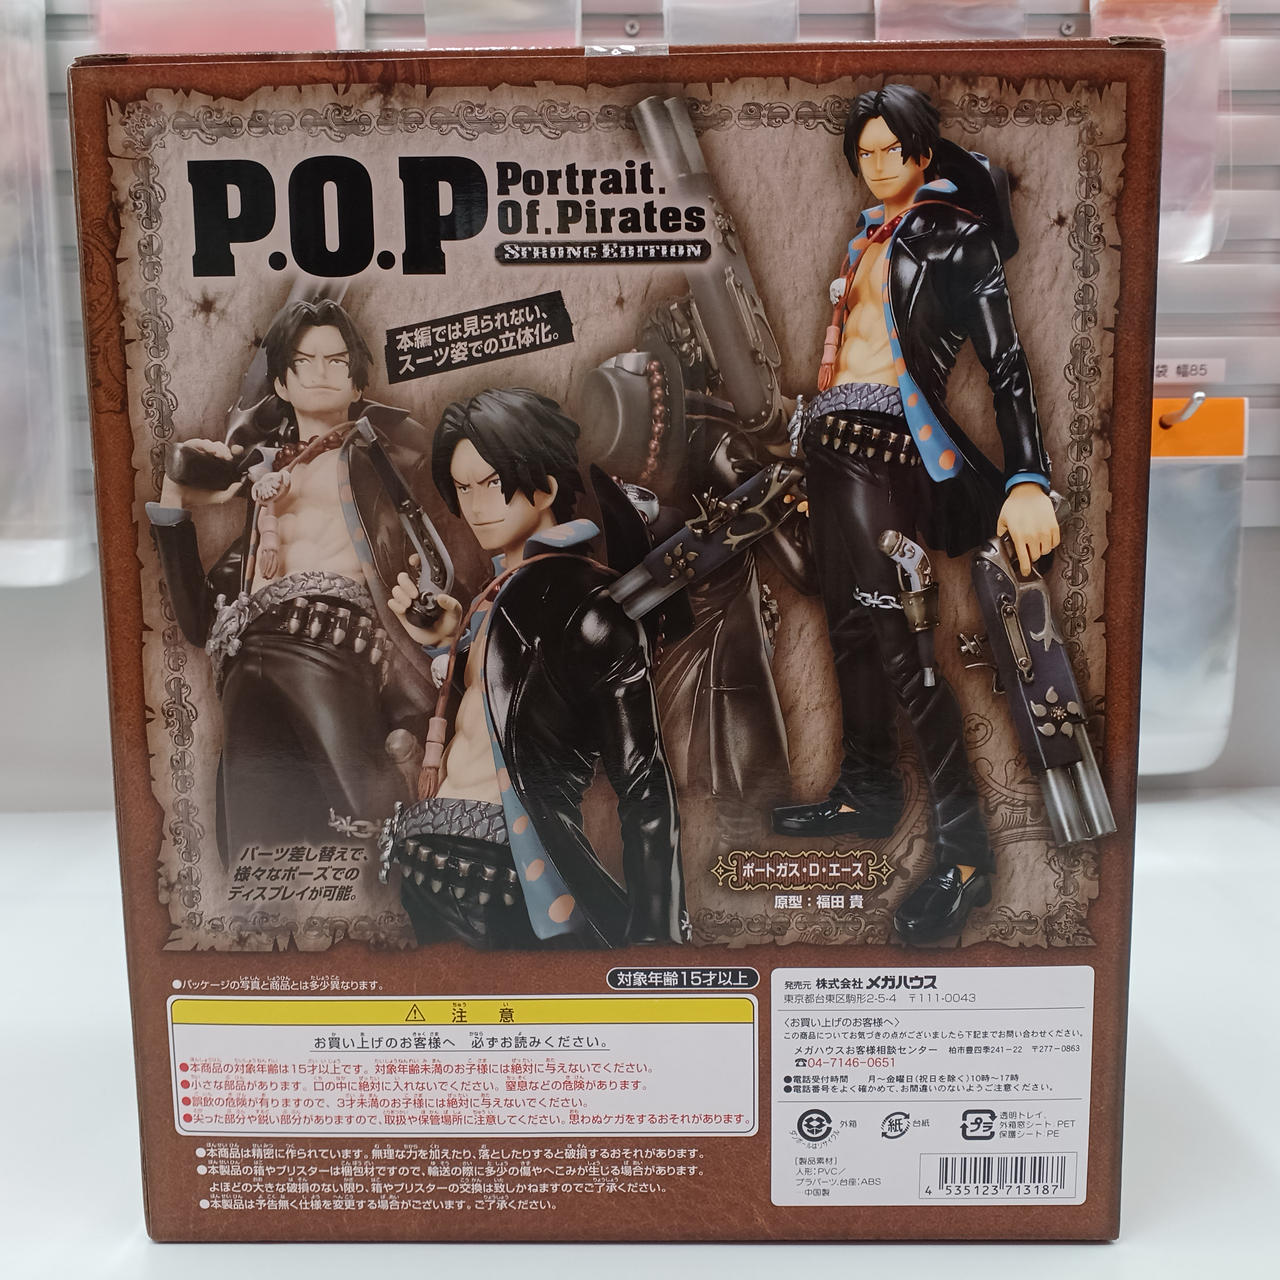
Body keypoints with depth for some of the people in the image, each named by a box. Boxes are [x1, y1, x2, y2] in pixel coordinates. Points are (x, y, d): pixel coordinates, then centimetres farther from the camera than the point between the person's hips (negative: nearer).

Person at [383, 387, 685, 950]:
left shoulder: (590, 603, -15)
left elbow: (646, 787, -17)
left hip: (505, 877, -8)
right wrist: (443, 642, 2)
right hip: (431, 860, 9)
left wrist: (654, 937, -20)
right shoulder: (503, 588, 10)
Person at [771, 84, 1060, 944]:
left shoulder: (955, 234, -2)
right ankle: (867, 796, 24)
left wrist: (1027, 480, -24)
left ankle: (965, 851, -8)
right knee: (849, 623, 11)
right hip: (832, 435, 8)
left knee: (893, 637, -14)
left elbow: (1005, 357, -11)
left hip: (886, 440, -8)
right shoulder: (871, 234, 20)